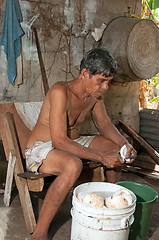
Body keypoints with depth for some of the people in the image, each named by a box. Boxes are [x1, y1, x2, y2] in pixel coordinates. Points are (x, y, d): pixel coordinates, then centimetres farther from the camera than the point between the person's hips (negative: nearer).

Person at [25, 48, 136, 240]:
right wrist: (101, 157, -34)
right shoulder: (60, 91, -28)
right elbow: (59, 141, -33)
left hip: (72, 143, 8)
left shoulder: (95, 93, -3)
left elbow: (105, 123, 9)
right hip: (40, 148, -8)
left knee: (116, 147, 3)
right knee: (73, 165, -39)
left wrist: (124, 144, -10)